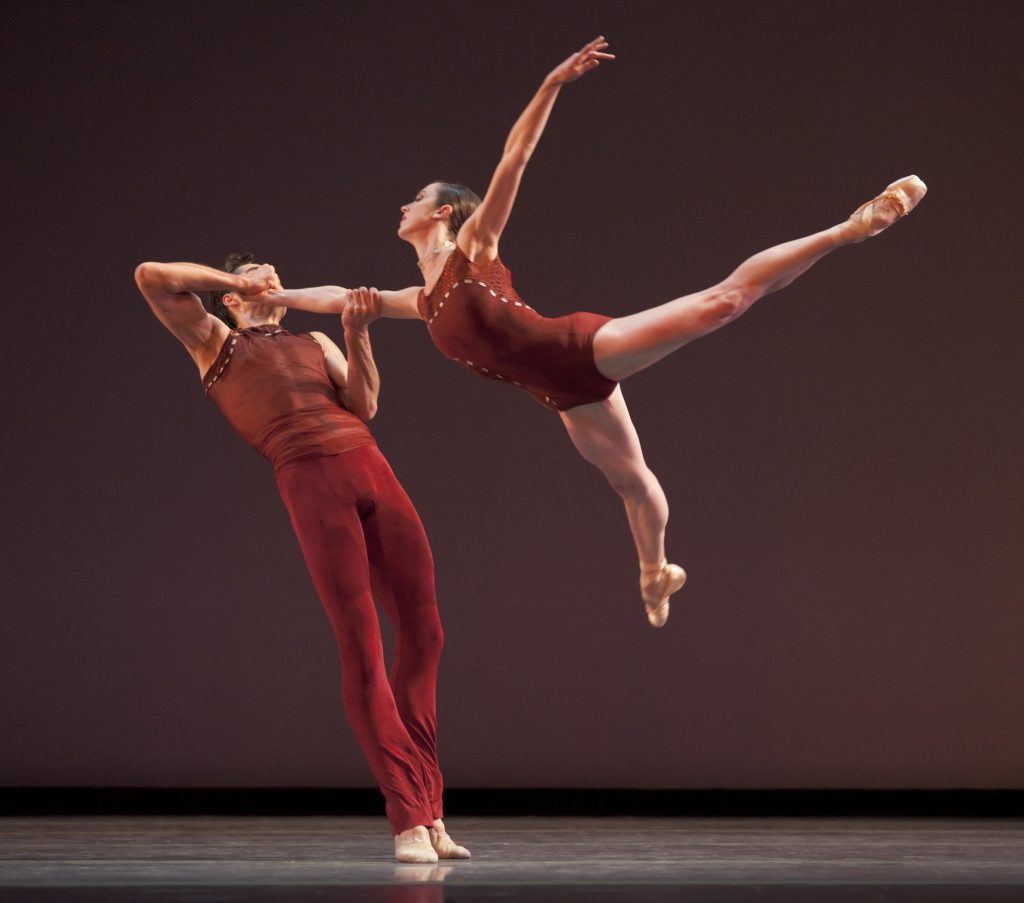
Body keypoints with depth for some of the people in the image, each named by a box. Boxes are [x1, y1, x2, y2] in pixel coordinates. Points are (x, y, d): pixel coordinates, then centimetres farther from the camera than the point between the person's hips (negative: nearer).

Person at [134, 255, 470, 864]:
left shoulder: (315, 343, 30)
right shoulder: (215, 342, 20)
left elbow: (365, 406, 14)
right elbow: (151, 276, 9)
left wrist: (358, 333, 4)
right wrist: (230, 279, 17)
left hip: (372, 467, 5)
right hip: (309, 479, -5)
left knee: (423, 634, -2)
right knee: (362, 649, -12)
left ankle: (429, 810, 4)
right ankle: (409, 819, -13)